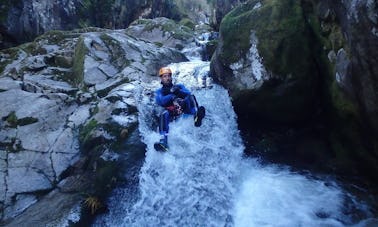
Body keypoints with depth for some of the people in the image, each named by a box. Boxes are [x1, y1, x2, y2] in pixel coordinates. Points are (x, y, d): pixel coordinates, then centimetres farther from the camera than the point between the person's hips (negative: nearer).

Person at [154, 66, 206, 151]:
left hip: (185, 107, 1)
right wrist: (173, 96, -7)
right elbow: (160, 101, 2)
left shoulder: (179, 86, 27)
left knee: (191, 97, -26)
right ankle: (163, 141, -46)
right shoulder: (159, 91, 24)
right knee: (163, 115, -33)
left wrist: (177, 91, -10)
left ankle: (197, 116, -52)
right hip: (171, 111, -1)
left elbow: (188, 93, 7)